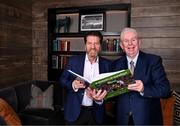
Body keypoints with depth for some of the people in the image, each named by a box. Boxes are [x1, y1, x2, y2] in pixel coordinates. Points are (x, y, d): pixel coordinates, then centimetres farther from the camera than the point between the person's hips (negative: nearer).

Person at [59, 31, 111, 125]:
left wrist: (101, 96, -17)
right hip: (75, 111, 0)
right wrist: (73, 85, -19)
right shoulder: (73, 60, -2)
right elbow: (62, 80, 1)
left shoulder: (106, 64, 0)